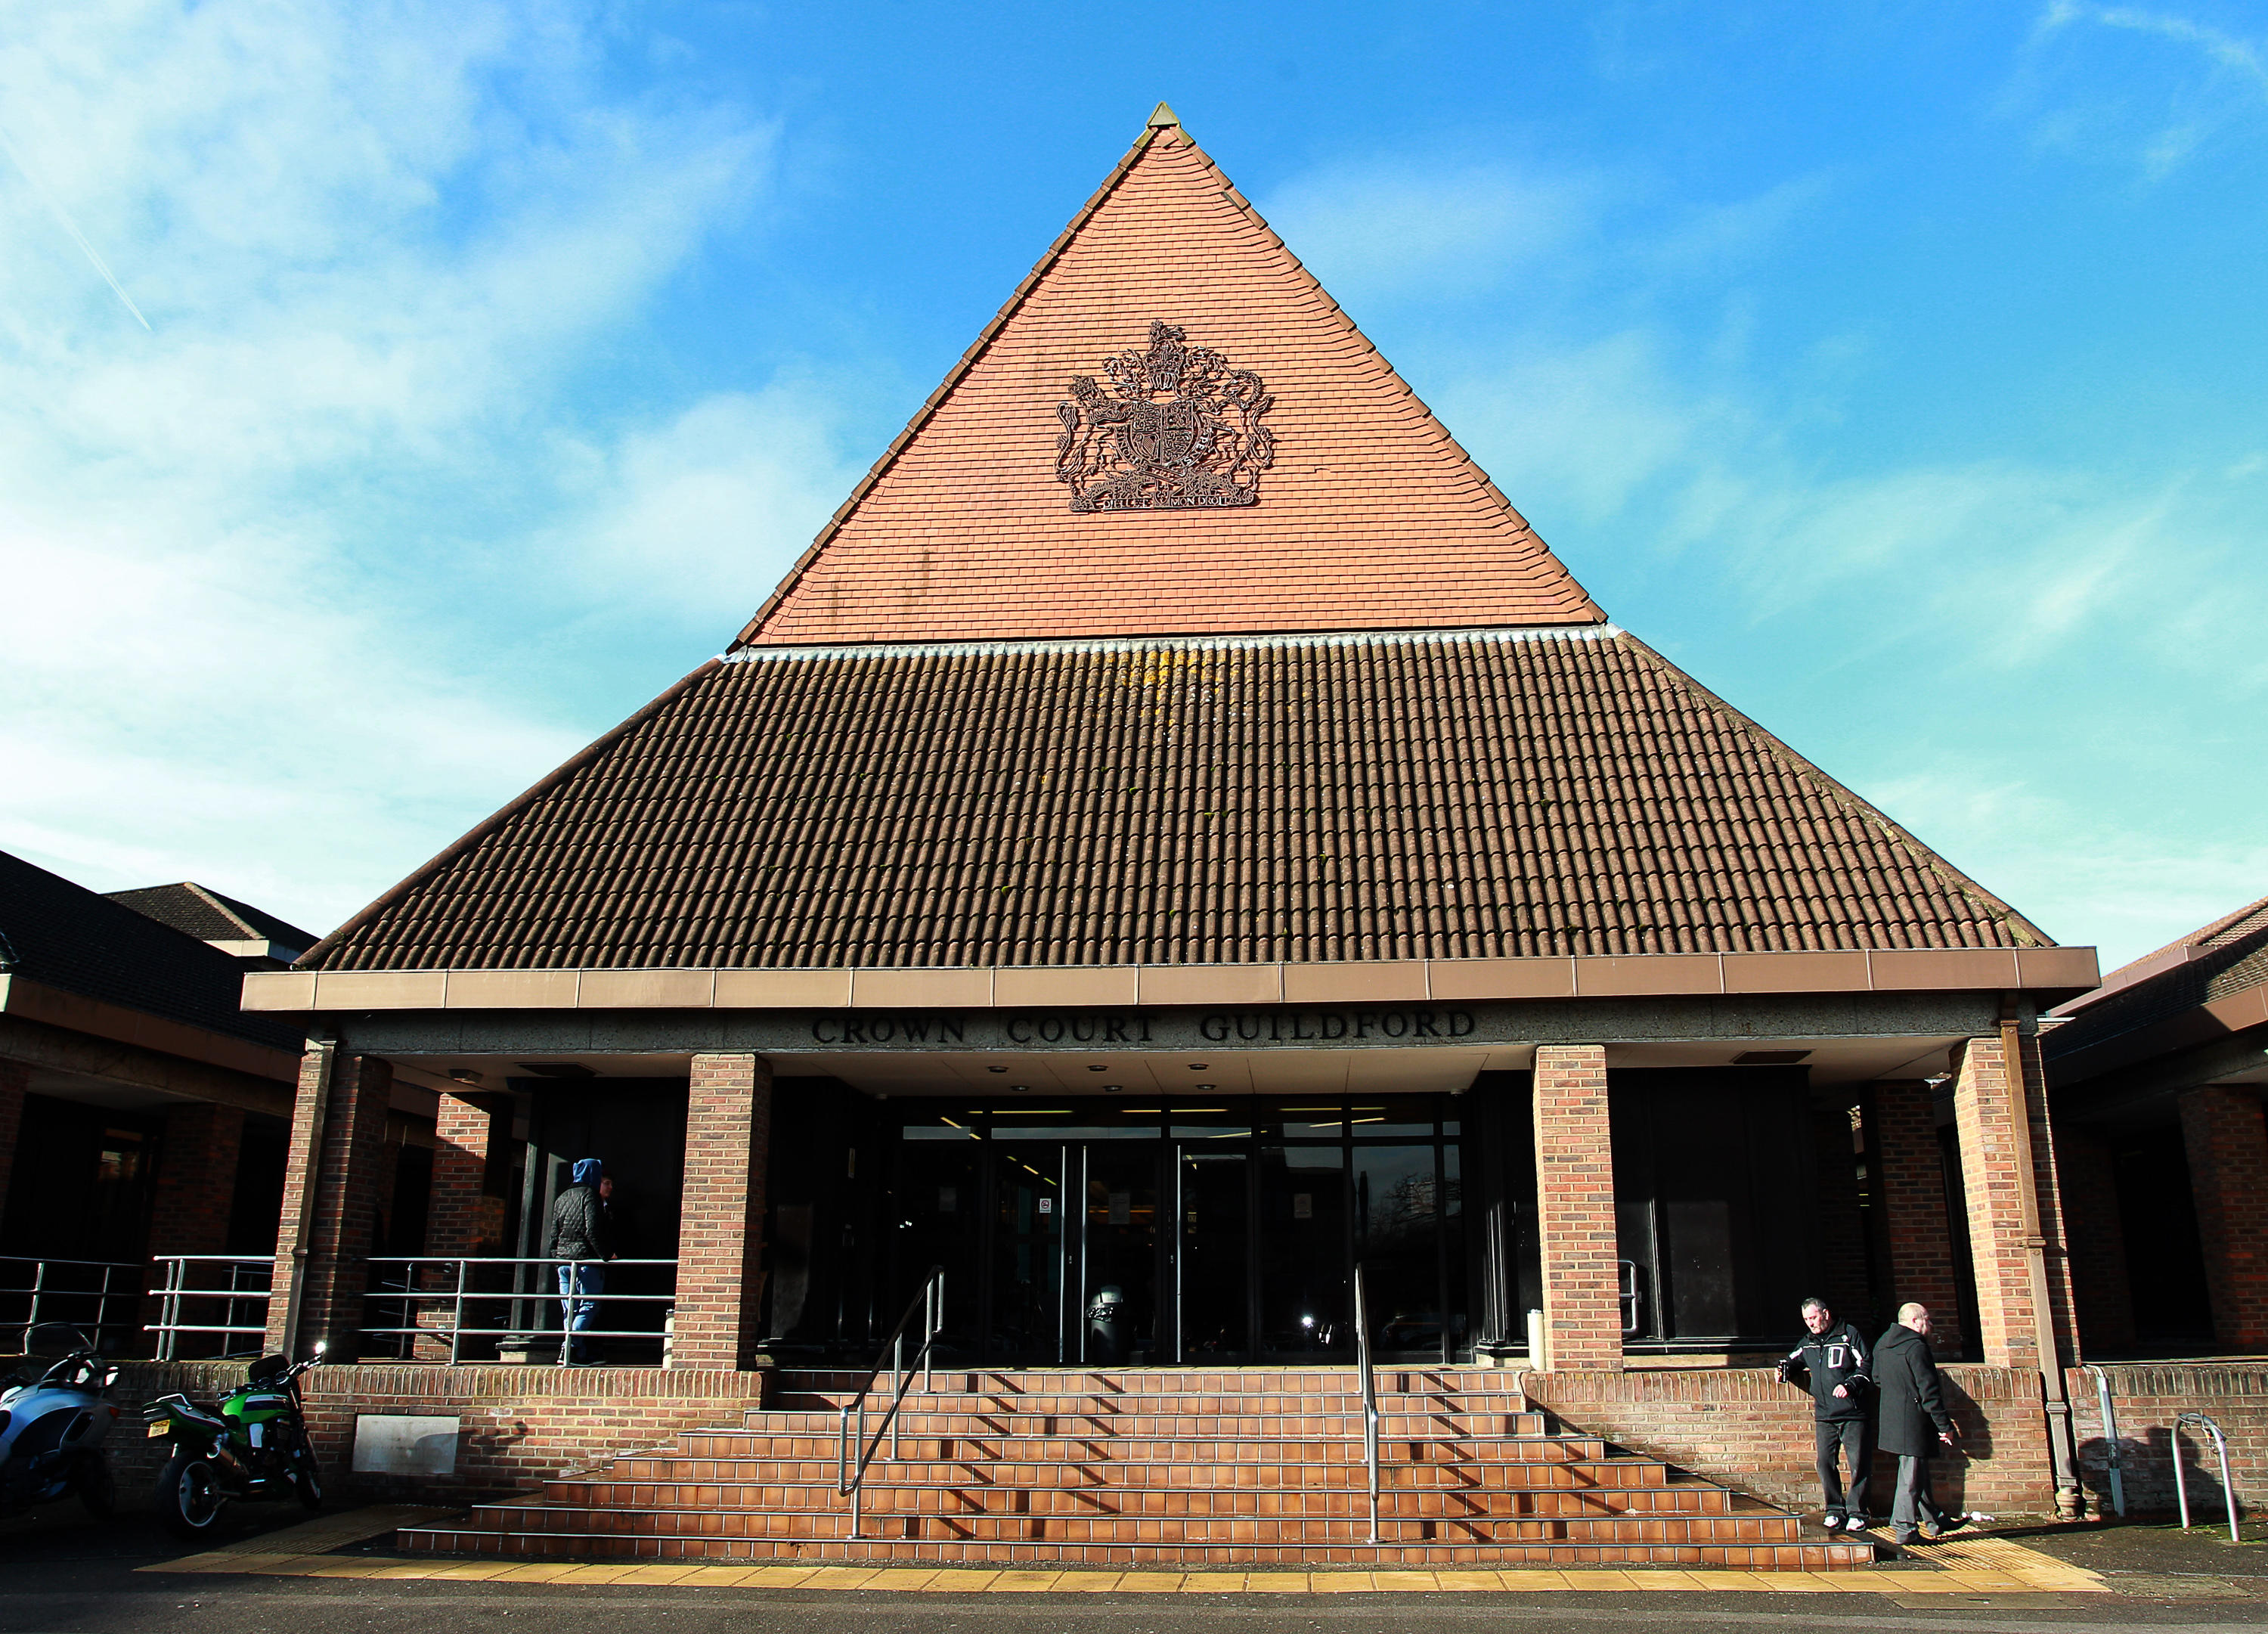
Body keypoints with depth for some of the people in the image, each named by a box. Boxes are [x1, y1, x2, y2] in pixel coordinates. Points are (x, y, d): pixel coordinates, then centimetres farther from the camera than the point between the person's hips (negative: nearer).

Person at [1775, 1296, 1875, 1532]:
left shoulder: (1849, 1335, -2)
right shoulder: (1808, 1342, 15)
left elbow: (1866, 1366, -4)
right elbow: (1793, 1361, 28)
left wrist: (1850, 1385, -17)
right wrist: (1785, 1369, 6)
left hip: (1854, 1414, -5)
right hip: (1824, 1415, 5)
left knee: (1859, 1464, -1)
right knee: (1825, 1463, 0)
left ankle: (1857, 1513, 10)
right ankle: (1835, 1510, 10)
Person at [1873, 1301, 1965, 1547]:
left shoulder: (1881, 1345, 12)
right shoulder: (1916, 1346, -17)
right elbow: (1929, 1391, -18)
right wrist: (1945, 1426, -14)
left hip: (1892, 1420, 9)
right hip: (1914, 1423, -9)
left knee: (1917, 1472, 18)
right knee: (1911, 1474, -2)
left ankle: (1935, 1520, 28)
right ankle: (1904, 1529, 3)